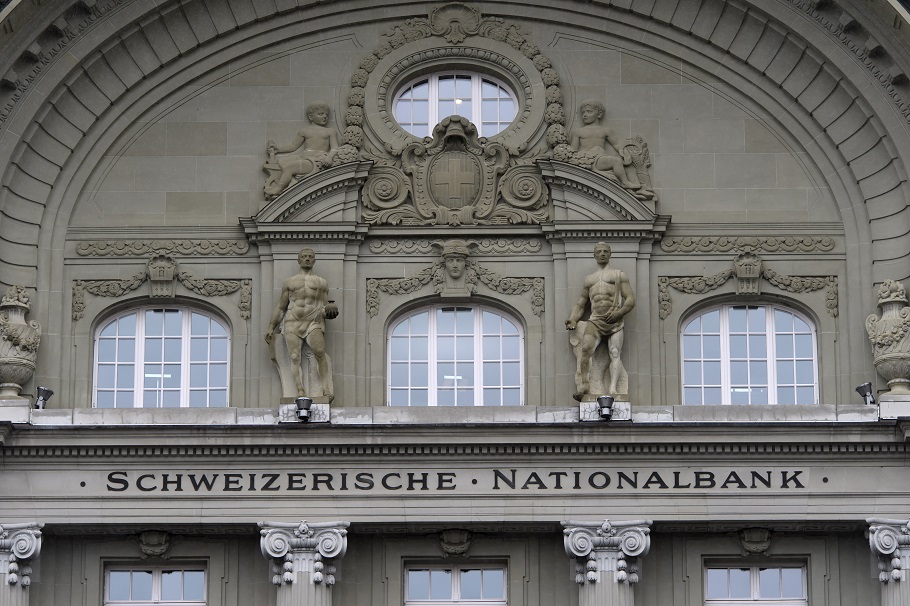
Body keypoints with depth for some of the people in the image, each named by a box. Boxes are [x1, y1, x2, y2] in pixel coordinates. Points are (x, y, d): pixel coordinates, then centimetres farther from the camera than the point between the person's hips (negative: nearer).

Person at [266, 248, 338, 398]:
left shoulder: (321, 283, 20)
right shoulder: (289, 282, 21)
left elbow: (324, 306, 16)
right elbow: (280, 308, 21)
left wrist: (329, 310, -9)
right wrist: (271, 328, 12)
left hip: (314, 323, -2)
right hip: (292, 324, 2)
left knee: (319, 351, -29)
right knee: (295, 357, -18)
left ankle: (326, 388, -32)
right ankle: (300, 391, -28)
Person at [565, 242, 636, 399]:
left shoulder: (619, 275, 16)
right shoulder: (589, 279, 28)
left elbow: (631, 300, 5)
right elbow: (581, 304, 27)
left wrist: (619, 313, -13)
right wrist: (573, 320, 7)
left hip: (615, 321, -2)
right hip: (595, 320, 2)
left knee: (615, 353, -21)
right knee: (585, 349, -26)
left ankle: (612, 389, -37)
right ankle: (583, 387, -36)